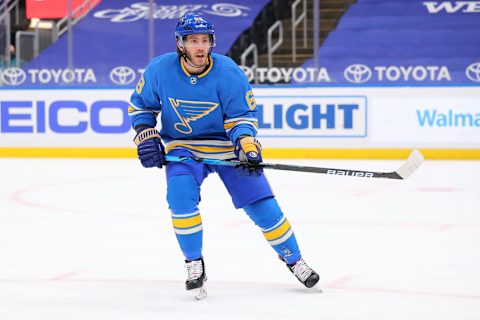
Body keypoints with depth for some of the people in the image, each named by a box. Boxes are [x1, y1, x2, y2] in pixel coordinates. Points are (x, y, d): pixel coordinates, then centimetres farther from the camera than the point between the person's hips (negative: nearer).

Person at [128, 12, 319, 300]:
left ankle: (293, 259, 17)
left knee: (261, 203, -5)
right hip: (183, 148, 1)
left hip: (227, 147, 0)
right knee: (180, 195, -27)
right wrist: (146, 136, -11)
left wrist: (246, 145, -31)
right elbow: (140, 105, 2)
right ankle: (195, 264, -8)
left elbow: (243, 116, -13)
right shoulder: (159, 70, -14)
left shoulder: (229, 73, -19)